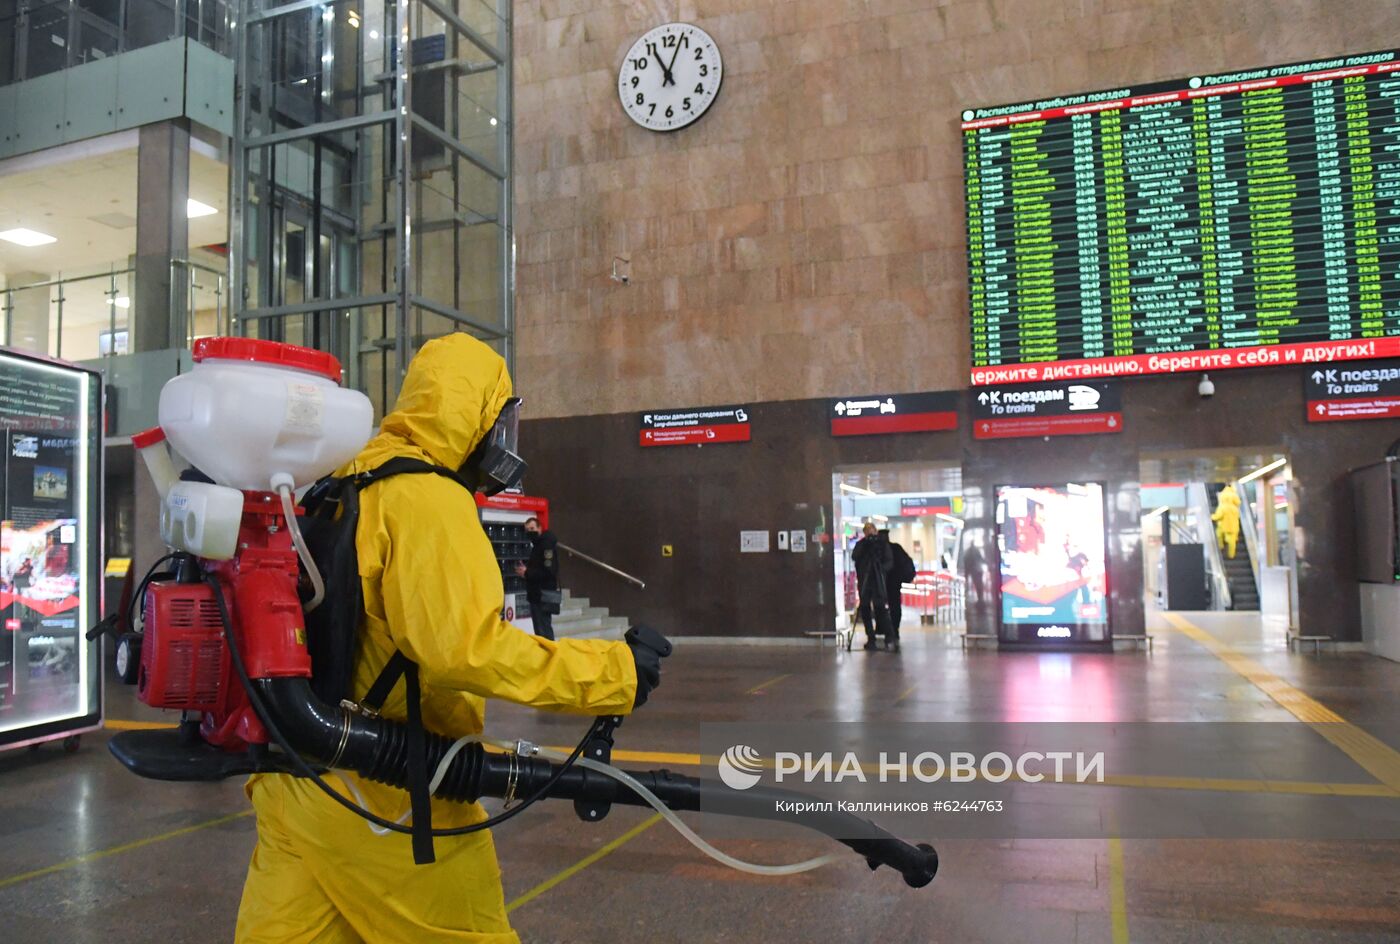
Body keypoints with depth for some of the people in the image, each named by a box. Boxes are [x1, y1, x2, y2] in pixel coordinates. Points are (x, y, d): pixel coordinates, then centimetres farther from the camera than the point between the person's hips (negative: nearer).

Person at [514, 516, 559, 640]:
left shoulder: (547, 545, -14)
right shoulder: (537, 545, 17)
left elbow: (548, 571, -23)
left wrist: (527, 573, -16)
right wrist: (525, 570, 3)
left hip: (544, 596, -10)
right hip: (537, 595, 10)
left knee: (543, 632, -11)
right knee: (542, 630, 15)